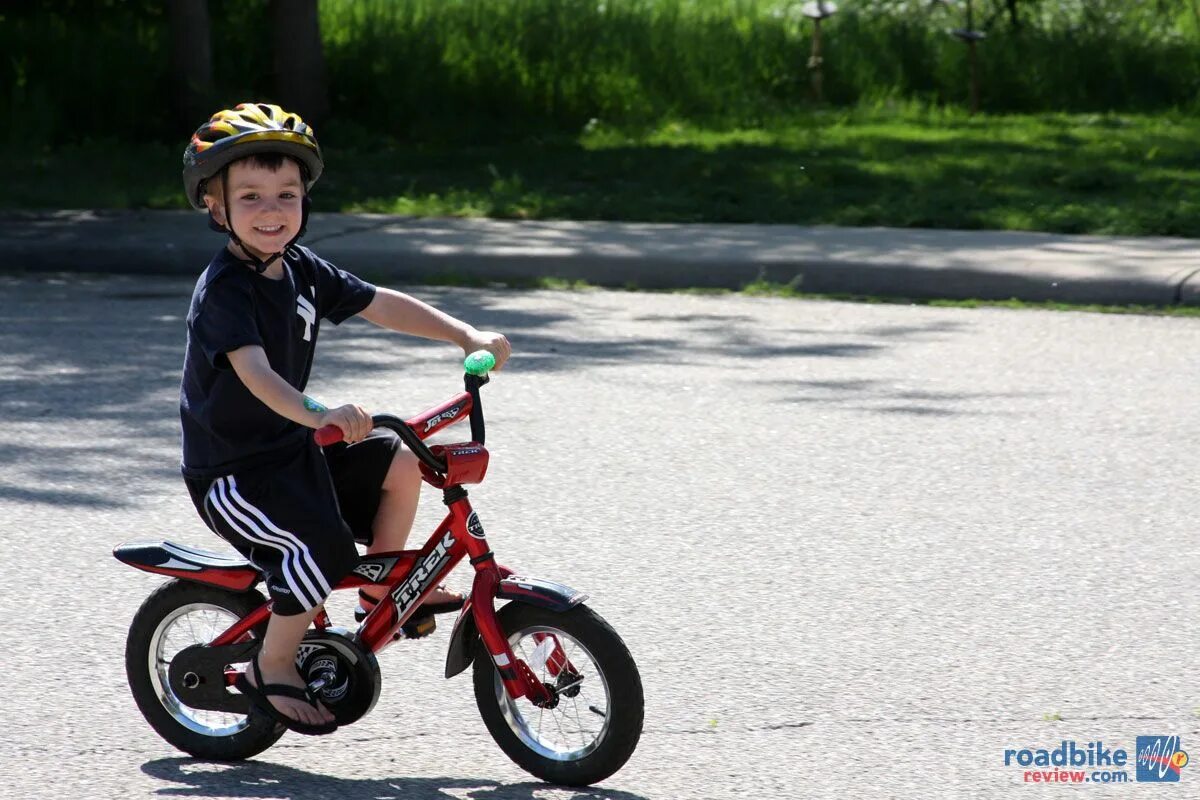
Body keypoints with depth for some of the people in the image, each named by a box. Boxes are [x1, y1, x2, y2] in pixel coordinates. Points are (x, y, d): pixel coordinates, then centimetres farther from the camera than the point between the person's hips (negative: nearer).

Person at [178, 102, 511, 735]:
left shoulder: (301, 271, 3)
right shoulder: (224, 289, -22)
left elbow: (382, 306, 9)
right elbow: (252, 370, -37)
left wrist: (467, 335, 2)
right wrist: (315, 414, -54)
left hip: (291, 445, 8)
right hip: (230, 469, -8)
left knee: (402, 460, 0)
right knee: (324, 546, -24)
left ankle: (384, 586, 18)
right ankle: (272, 671, -6)